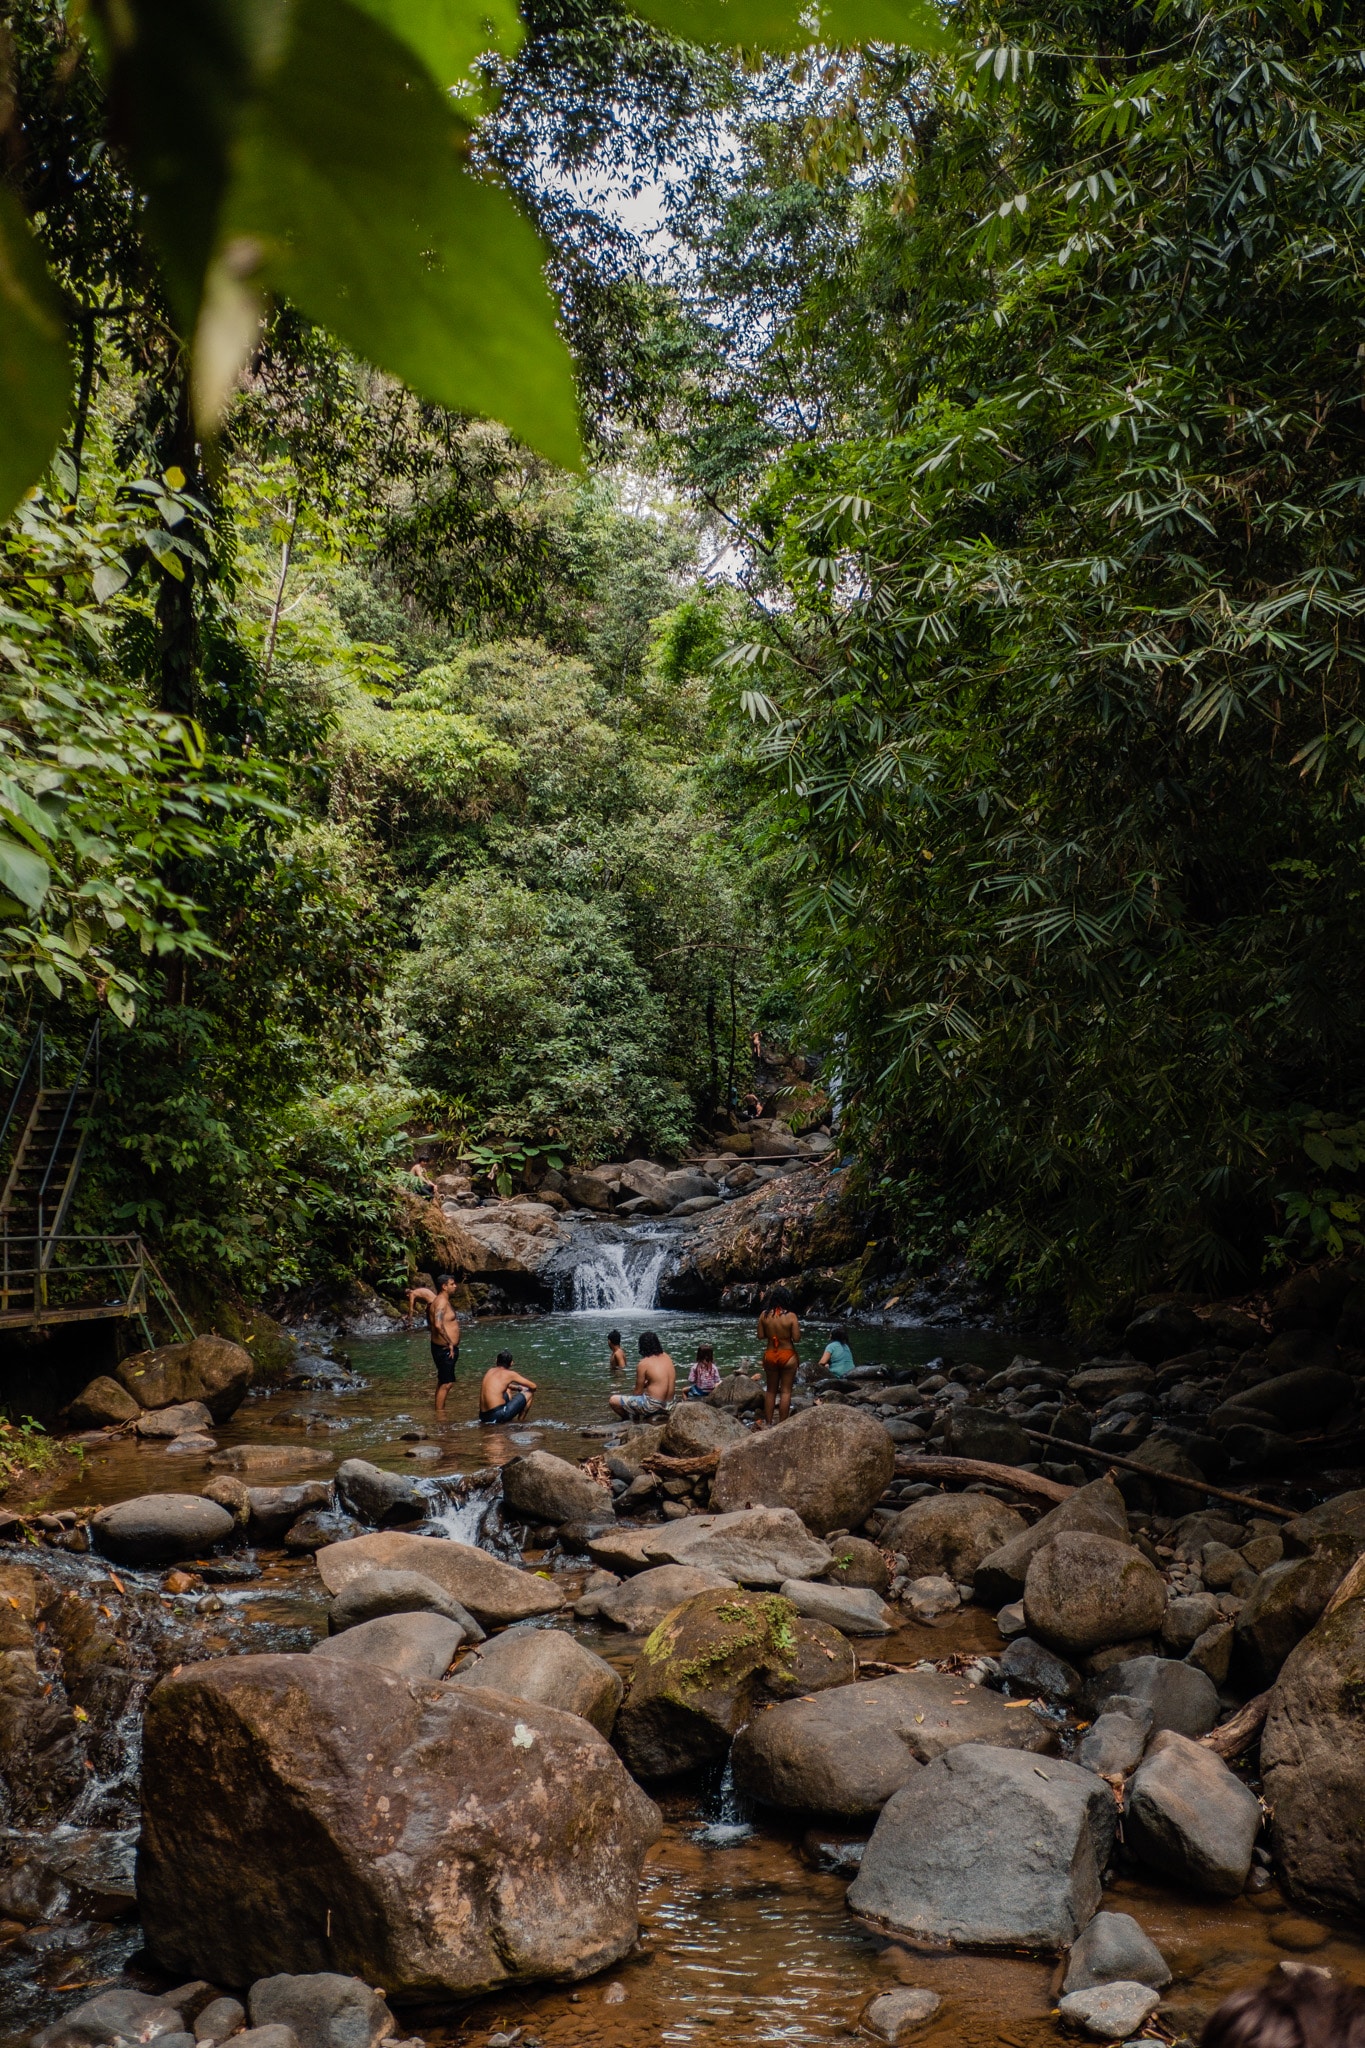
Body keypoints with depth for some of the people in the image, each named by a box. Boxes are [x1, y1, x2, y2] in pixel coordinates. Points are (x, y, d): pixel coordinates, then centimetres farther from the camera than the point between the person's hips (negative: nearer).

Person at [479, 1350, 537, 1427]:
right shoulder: (510, 1374, -2)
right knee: (529, 1393, 8)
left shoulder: (490, 1371, 16)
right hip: (498, 1415, -7)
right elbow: (533, 1386, 5)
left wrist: (518, 1388, 32)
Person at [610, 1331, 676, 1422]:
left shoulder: (643, 1364, -13)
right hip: (668, 1404, 7)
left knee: (613, 1400, -1)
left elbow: (638, 1392, -6)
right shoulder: (666, 1357, 5)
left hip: (653, 1406, -7)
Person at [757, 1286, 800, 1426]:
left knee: (771, 1390, 17)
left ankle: (767, 1423, 21)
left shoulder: (764, 1315, -6)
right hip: (787, 1356, -3)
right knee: (785, 1391, 6)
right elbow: (796, 1338, -14)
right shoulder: (790, 1316, -15)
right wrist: (798, 1328, 5)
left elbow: (761, 1335, -2)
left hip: (769, 1355, 3)